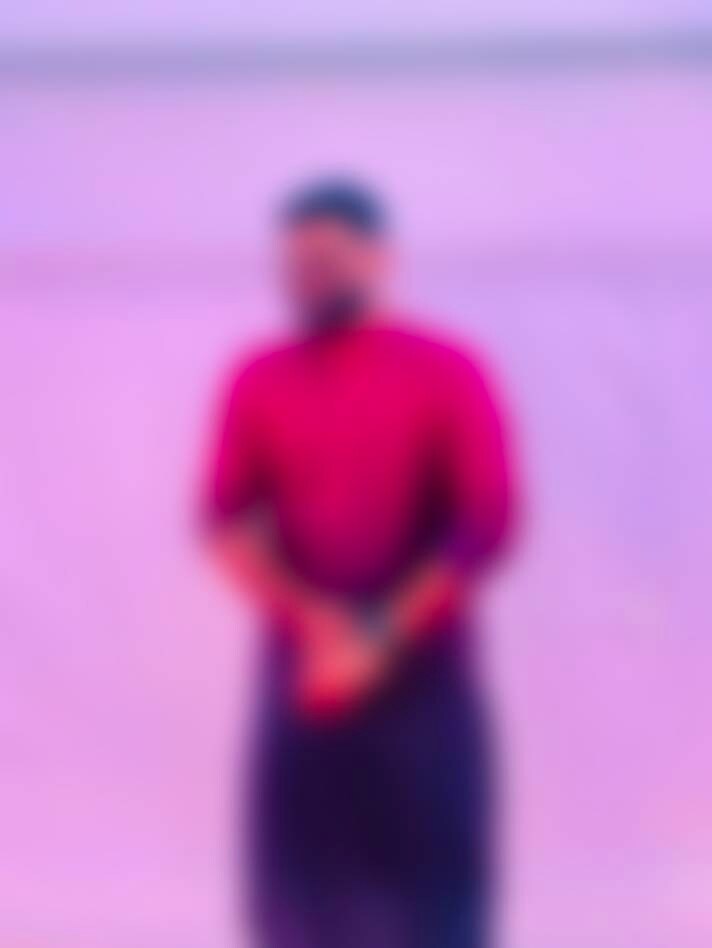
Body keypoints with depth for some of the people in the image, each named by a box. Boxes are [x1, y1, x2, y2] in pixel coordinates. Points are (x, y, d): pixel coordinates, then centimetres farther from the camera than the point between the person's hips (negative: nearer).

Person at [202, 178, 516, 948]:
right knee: (298, 884, 5)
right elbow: (226, 521, 1)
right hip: (304, 678, 3)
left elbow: (486, 525, -8)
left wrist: (381, 640, -13)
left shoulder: (445, 374, -3)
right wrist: (316, 621, -14)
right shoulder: (260, 382, 6)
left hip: (421, 675, -3)